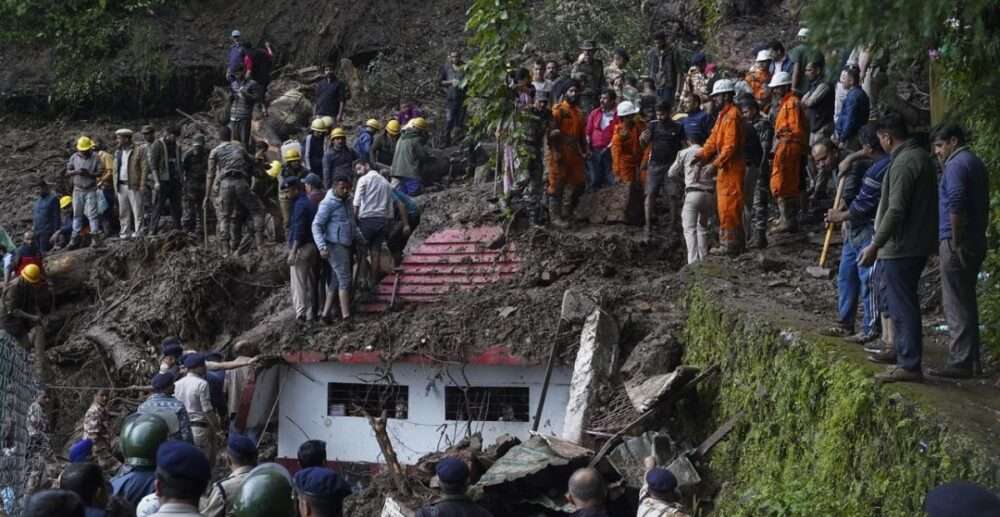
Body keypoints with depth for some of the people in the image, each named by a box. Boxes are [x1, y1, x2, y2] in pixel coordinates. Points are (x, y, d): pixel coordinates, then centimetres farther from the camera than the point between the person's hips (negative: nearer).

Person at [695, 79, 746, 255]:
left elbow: (730, 145, -22)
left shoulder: (732, 116, -16)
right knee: (724, 208, 15)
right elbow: (714, 139, 14)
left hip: (732, 168, -10)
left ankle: (732, 246, -5)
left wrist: (716, 163, -23)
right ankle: (726, 244, 22)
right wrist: (702, 155, -1)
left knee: (729, 208, -8)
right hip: (725, 168, 10)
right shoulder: (723, 115, 16)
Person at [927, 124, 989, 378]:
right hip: (976, 241, 10)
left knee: (956, 304, -7)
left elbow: (955, 206, -21)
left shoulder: (957, 165, -13)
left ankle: (960, 362, -7)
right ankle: (971, 360, 19)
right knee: (967, 301, 14)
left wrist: (955, 241, -17)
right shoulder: (976, 163, 18)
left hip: (956, 244, -10)